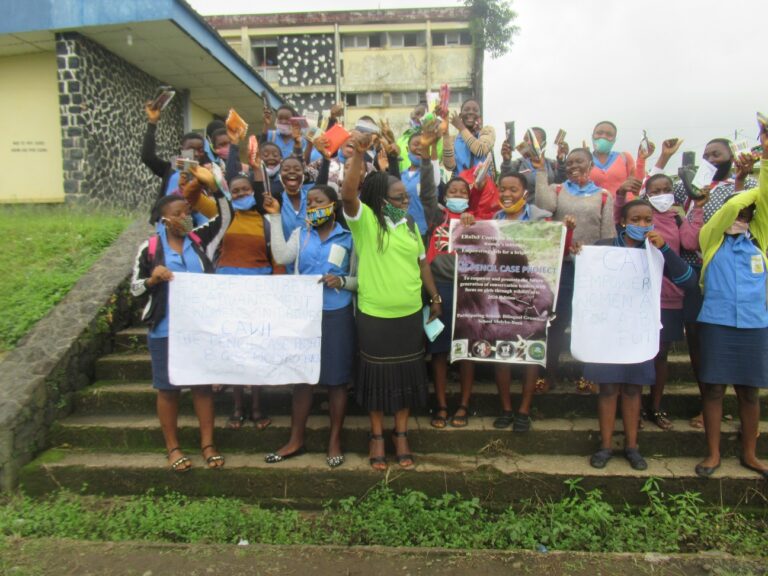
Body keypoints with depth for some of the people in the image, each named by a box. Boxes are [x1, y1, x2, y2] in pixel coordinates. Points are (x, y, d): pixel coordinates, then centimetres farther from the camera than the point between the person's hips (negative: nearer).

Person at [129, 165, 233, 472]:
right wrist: (153, 278, -22)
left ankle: (208, 444, 24)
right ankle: (173, 448, 26)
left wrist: (212, 185, -12)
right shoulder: (150, 248, -4)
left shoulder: (199, 239, 2)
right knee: (168, 388, 9)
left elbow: (225, 218, -1)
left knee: (203, 384, 10)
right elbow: (135, 288, -1)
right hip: (165, 330, -2)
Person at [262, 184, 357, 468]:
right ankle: (296, 440, 24)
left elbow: (360, 279, 3)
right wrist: (275, 217, -8)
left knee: (336, 379, 6)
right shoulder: (300, 234, 8)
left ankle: (335, 441, 21)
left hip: (337, 315, -2)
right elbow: (281, 256, -11)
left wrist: (342, 281, -17)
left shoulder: (348, 239, 2)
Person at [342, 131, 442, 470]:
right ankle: (377, 436, 26)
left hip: (410, 313, 5)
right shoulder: (364, 220, -7)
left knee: (406, 374, 12)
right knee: (377, 374, 9)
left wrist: (435, 297, 17)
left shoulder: (409, 224, 9)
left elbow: (422, 262, 15)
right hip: (374, 315, -4)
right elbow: (348, 194, -27)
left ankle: (401, 434, 28)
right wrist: (358, 154, -33)